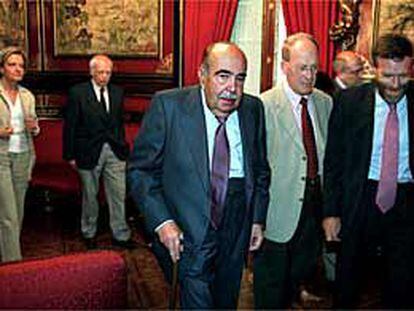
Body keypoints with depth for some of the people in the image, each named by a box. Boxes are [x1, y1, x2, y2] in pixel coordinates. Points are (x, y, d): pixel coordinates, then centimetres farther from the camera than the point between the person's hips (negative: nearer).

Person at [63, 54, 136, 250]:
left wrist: (122, 146, 11)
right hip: (89, 152, -3)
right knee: (90, 196, 12)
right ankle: (89, 233, 30)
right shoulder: (77, 93, -6)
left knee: (119, 194, 3)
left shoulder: (117, 92, 7)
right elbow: (69, 126, -5)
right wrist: (70, 155, -7)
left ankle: (120, 235, 15)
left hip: (114, 152, 3)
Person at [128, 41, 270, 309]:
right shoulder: (167, 105, -11)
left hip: (237, 224, 5)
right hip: (188, 228, -4)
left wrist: (258, 218, 9)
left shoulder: (253, 109, 1)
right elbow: (140, 170, -9)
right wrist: (161, 221, -17)